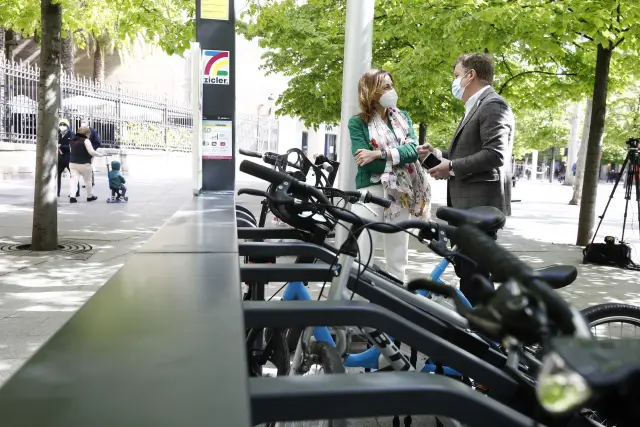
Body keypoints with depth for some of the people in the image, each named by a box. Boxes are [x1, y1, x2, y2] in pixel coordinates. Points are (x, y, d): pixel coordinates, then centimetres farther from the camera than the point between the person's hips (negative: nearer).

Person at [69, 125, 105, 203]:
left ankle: (72, 196, -18)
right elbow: (91, 152, -20)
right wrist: (100, 155, -10)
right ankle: (90, 196, 25)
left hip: (73, 163, 5)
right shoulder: (85, 140, -13)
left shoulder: (72, 140, 10)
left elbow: (72, 151, 18)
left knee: (74, 179, -2)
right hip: (84, 164, -5)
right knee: (87, 180, 12)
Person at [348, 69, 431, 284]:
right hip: (371, 191, -4)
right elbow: (364, 162, -13)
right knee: (358, 257, -4)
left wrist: (379, 154, -16)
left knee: (398, 260, 11)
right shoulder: (358, 123, -1)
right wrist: (399, 156, -13)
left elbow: (412, 150, -5)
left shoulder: (403, 117, 11)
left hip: (401, 193, 4)